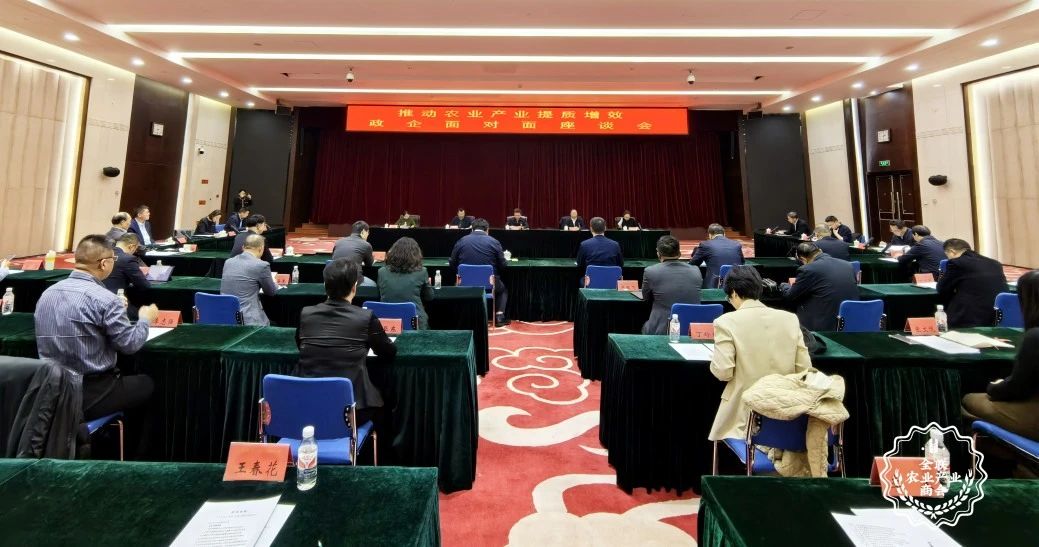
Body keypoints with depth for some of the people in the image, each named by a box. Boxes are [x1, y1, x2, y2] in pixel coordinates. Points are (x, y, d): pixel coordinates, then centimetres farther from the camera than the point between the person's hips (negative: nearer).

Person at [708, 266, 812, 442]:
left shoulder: (727, 322, -12)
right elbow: (804, 368, 2)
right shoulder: (790, 318, 0)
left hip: (745, 414, -4)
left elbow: (723, 372, -16)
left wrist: (714, 360, 6)